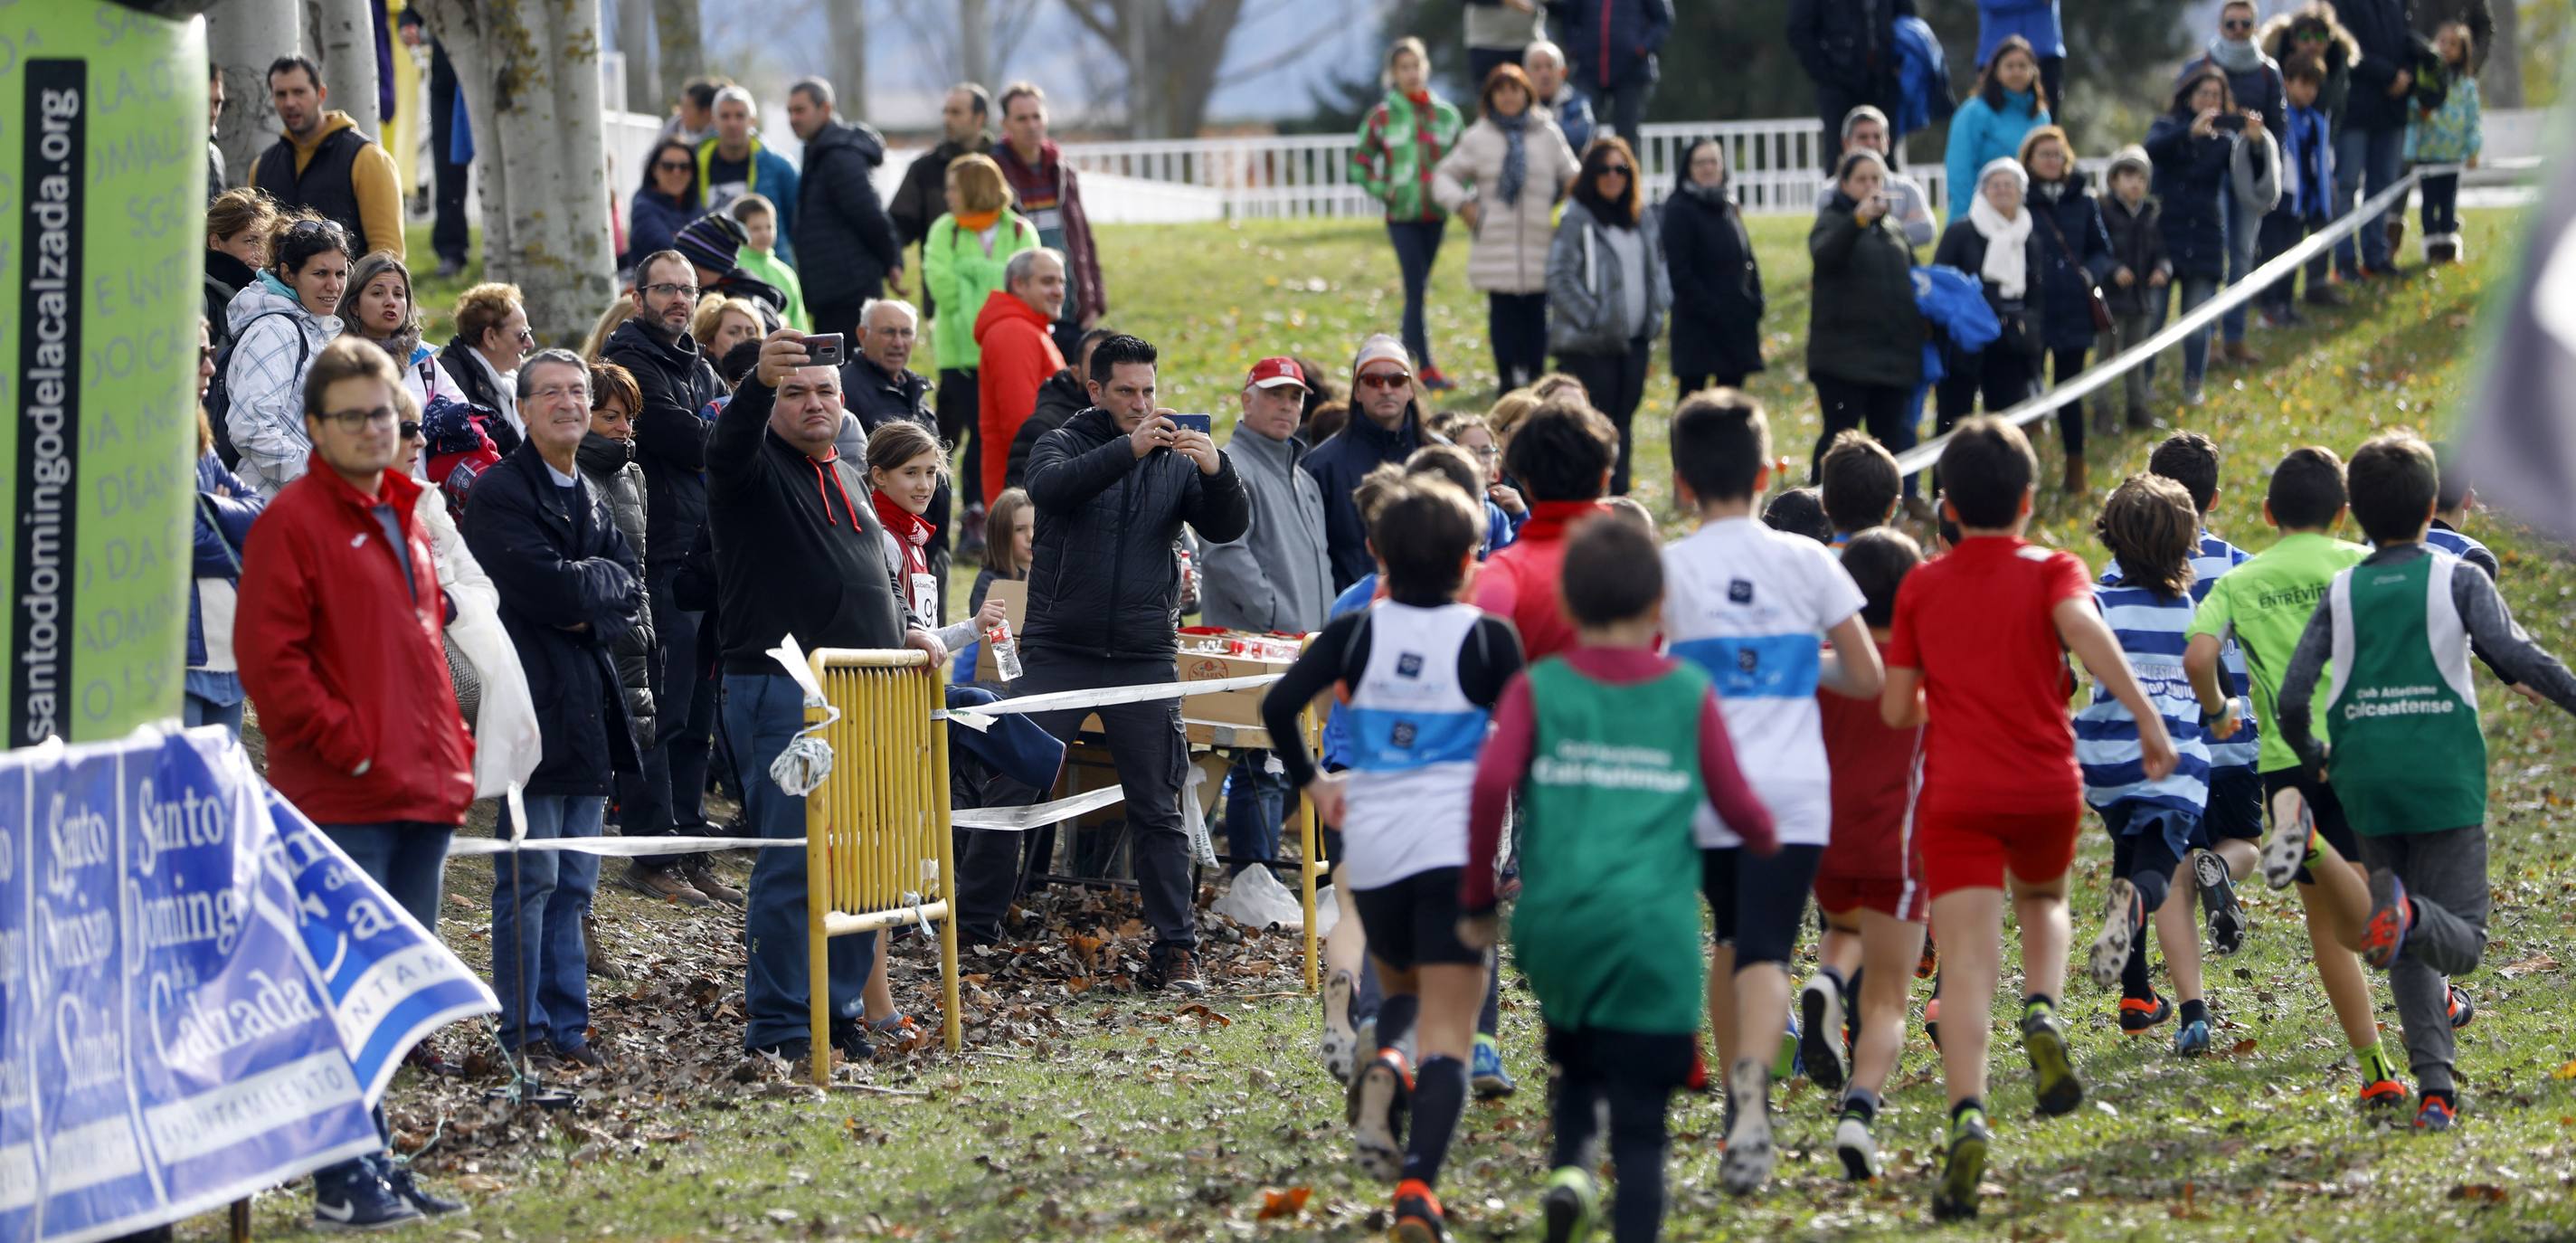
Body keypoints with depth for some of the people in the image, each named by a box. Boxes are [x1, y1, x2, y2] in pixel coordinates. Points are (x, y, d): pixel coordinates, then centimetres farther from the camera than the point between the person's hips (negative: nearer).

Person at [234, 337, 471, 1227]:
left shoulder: (406, 521, 16)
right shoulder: (293, 521, -8)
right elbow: (269, 658, -13)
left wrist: (449, 755, 18)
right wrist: (348, 745, -15)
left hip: (420, 797, 8)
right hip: (340, 802, -8)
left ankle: (377, 1162, 19)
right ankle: (345, 1180, -6)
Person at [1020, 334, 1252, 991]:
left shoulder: (1176, 462, 8)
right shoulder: (1064, 445, 2)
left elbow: (1229, 527, -4)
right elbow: (1049, 488, -21)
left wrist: (1217, 471, -25)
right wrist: (1128, 450, -33)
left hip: (1142, 658, 2)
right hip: (1058, 652, -2)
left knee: (1158, 811, 3)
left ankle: (1175, 950, 7)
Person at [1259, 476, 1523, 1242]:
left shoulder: (1357, 632, 3)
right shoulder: (1487, 639, -4)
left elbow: (1279, 705, -4)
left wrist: (1310, 783, 10)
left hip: (1372, 842, 3)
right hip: (1456, 845, -3)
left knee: (1402, 989, 29)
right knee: (1447, 1037, -3)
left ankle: (1384, 1066, -6)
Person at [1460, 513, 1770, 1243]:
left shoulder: (1537, 688, 4)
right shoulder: (1690, 694, 4)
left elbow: (1492, 783, -9)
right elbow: (1735, 804, 5)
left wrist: (1477, 898, 2)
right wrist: (1768, 835, 29)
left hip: (1556, 923, 2)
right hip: (1653, 932, -2)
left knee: (1578, 1065, 25)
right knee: (1641, 1124, 1)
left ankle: (1569, 1165, -3)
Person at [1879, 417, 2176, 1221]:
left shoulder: (1921, 587, 7)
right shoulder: (2051, 571, 2)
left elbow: (1896, 708, 7)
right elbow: (2082, 627, -20)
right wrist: (2146, 717, -22)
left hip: (1956, 796, -1)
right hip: (2047, 789, 1)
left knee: (1966, 966, -9)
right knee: (2041, 900, 31)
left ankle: (1968, 1117, -30)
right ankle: (2042, 1014, 1)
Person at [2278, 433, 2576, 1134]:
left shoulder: (2341, 594, 8)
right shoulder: (2457, 580, 1)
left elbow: (2292, 696, 2)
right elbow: (2515, 655, -13)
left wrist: (2312, 760, 20)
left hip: (2370, 787, 3)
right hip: (2445, 786, -3)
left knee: (2411, 958, 13)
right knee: (2461, 941, -1)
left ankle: (2435, 1089, -1)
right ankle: (2407, 913, -35)